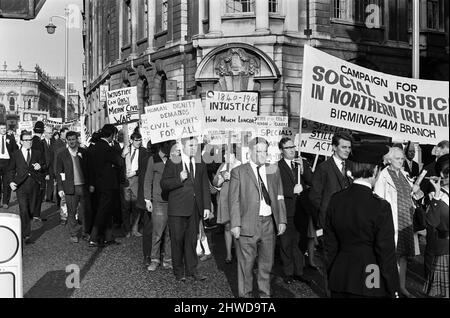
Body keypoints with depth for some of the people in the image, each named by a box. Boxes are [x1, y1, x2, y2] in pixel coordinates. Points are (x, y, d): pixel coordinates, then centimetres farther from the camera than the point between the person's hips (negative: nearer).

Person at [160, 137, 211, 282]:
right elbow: (164, 184, -5)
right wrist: (179, 179, -20)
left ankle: (192, 269, 18)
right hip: (177, 209, -3)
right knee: (177, 240, 3)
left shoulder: (200, 165, 11)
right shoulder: (172, 163, 0)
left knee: (192, 239, 8)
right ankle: (178, 271, 15)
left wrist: (207, 206, 3)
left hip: (194, 209, 3)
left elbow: (205, 187, 11)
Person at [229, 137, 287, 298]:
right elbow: (234, 200, -4)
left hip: (268, 223, 4)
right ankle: (245, 293, 19)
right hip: (248, 224, -3)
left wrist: (282, 220, 5)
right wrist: (235, 224, -10)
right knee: (246, 263, 3)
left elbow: (279, 197, 11)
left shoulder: (273, 170, 11)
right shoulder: (238, 172, -1)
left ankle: (265, 292, 29)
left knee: (267, 261, 13)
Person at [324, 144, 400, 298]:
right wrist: (393, 290, -3)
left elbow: (329, 244, 6)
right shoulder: (380, 206, -17)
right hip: (369, 285, -4)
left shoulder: (335, 200, -2)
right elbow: (386, 252, -13)